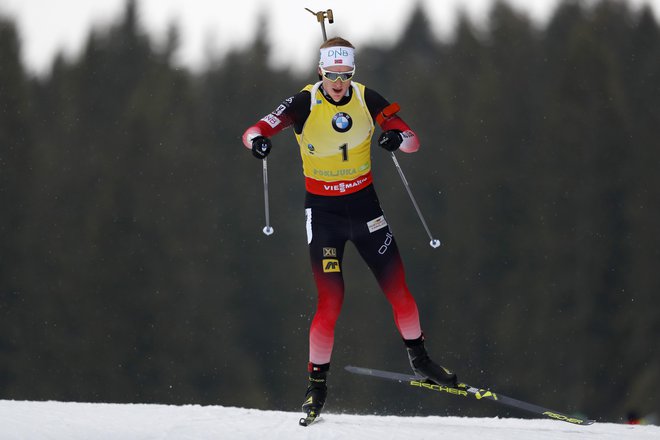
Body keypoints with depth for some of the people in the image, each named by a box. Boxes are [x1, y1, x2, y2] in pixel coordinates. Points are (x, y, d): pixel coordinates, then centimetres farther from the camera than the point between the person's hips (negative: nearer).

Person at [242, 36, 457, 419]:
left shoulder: (367, 100, -7)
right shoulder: (305, 104, -14)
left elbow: (413, 141, -7)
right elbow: (255, 131, -21)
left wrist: (398, 138, -31)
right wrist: (257, 141, -46)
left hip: (364, 203, 3)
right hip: (323, 211, -3)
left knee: (398, 288, 3)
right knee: (330, 300, -12)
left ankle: (419, 358, 26)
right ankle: (318, 381, 2)